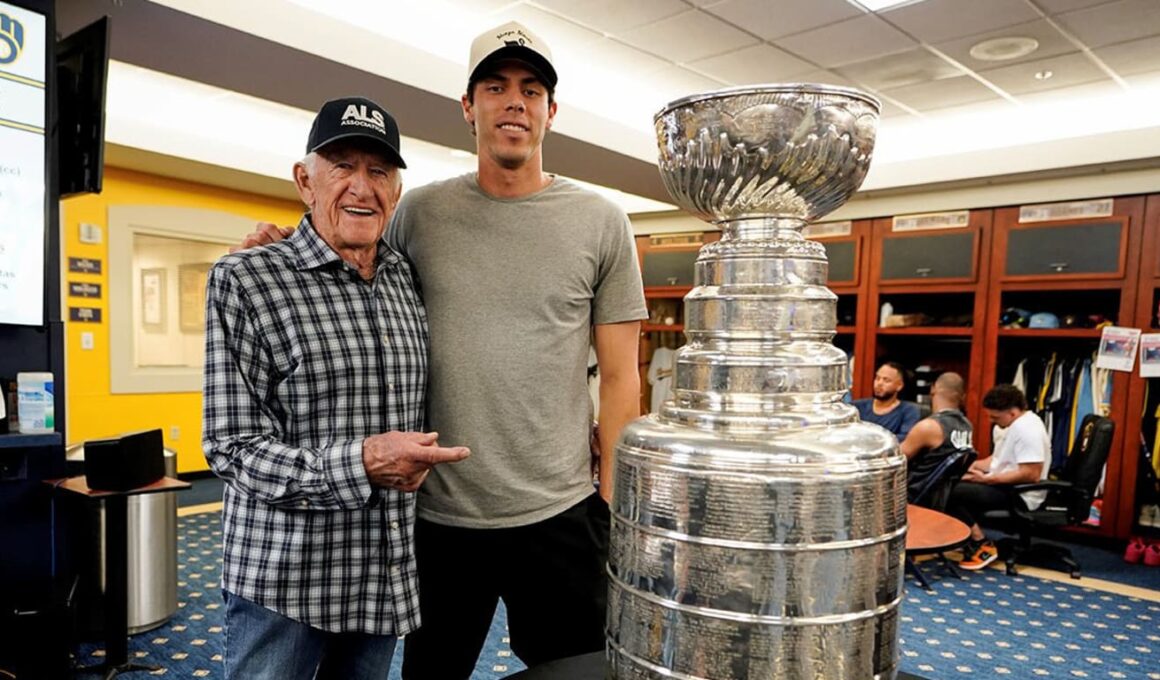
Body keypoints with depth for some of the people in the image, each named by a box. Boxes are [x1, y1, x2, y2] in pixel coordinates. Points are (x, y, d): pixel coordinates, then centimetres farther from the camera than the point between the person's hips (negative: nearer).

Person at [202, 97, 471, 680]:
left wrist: (418, 459, 2)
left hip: (387, 580, 5)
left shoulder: (409, 284, 5)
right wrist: (361, 462, -25)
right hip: (283, 583, -4)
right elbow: (231, 448, -13)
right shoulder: (243, 281, -10)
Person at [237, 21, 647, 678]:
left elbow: (620, 379, 0)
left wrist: (612, 504, -3)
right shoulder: (419, 212, 2)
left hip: (559, 518, -1)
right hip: (436, 515, 2)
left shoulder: (601, 222, -1)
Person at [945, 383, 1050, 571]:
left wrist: (987, 479, -24)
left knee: (951, 493, -21)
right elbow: (1001, 459, 21)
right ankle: (970, 539, 5)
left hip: (1020, 495, -11)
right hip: (1006, 487, 11)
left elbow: (1031, 474, -28)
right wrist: (974, 465, 5)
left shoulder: (1027, 429, -22)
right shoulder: (1016, 424, 12)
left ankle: (983, 546, -7)